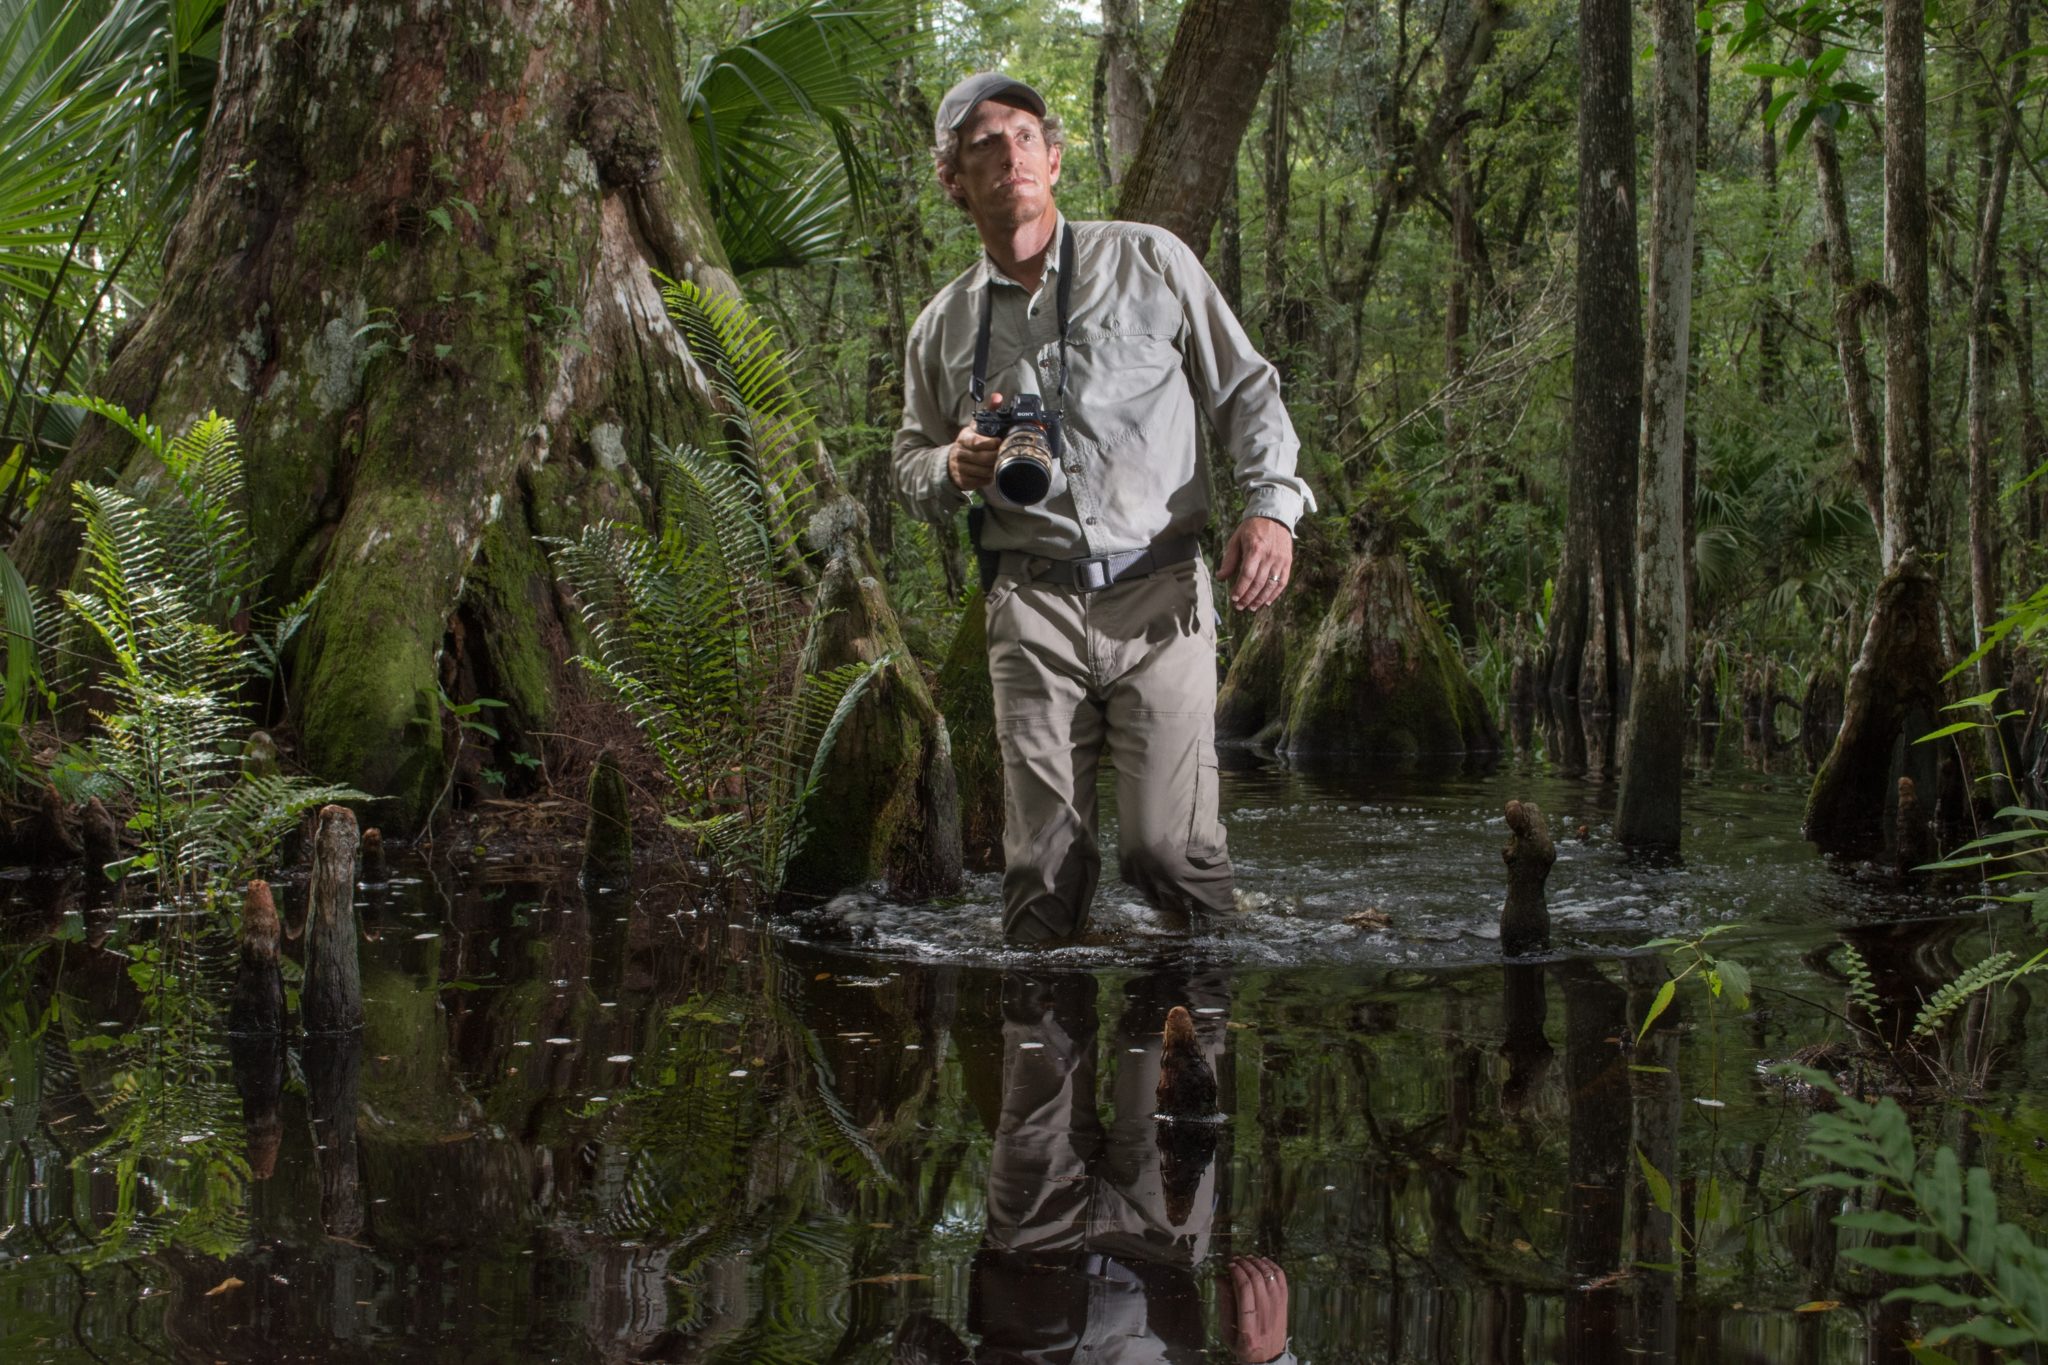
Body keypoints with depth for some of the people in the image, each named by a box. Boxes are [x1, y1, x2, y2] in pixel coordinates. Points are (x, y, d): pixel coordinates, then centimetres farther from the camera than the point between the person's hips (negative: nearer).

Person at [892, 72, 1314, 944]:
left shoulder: (1148, 262, 7)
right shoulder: (944, 326, 14)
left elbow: (1246, 389, 10)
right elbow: (911, 464, 24)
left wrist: (1271, 504, -7)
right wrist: (955, 469, 0)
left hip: (1158, 598, -2)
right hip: (1033, 609, 2)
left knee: (1167, 847, -12)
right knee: (1042, 862, -2)